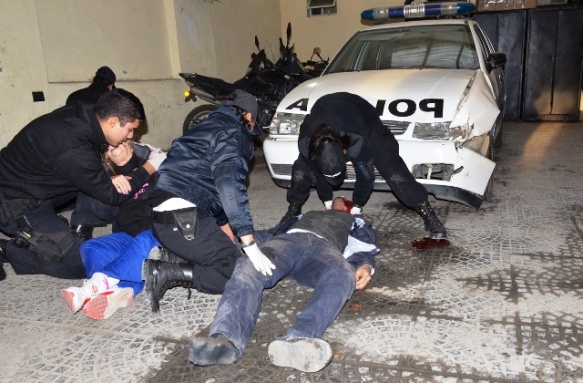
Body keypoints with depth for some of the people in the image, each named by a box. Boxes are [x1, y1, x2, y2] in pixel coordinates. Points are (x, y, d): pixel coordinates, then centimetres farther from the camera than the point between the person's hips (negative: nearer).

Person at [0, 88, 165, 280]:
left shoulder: (83, 114, -11)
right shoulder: (75, 153, -34)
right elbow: (112, 196, -18)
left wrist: (108, 178, -12)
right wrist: (150, 166, -9)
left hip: (33, 184, 9)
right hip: (16, 204, -9)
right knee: (79, 264, -8)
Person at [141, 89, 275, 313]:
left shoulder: (210, 127, 27)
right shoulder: (233, 131, -1)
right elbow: (229, 185, -18)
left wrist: (227, 232, 34)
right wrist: (249, 244, -20)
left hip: (160, 215, 10)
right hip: (182, 218, -9)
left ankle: (174, 257, 5)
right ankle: (165, 272, -13)